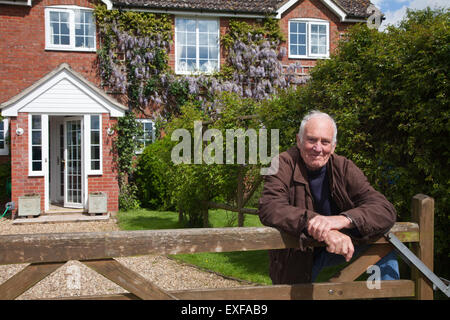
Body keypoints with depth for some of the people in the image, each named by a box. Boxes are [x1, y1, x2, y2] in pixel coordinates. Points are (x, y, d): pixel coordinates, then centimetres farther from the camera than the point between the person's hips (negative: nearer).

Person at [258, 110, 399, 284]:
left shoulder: (344, 168, -11)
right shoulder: (283, 164, -16)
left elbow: (385, 210, -22)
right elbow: (269, 208, -33)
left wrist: (343, 219, -43)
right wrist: (313, 224, -49)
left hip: (333, 248, 2)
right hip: (295, 258, -2)